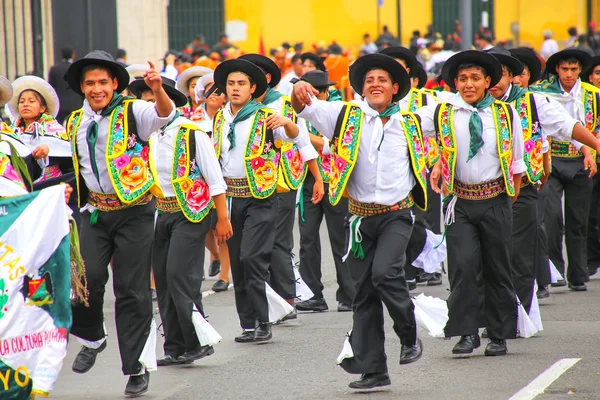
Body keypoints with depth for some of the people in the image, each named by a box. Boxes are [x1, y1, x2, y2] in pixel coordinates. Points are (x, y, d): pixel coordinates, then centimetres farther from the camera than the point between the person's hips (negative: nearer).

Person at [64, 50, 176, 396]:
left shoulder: (133, 112, -4)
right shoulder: (76, 123, 11)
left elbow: (164, 114, -25)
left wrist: (158, 90, -44)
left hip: (134, 211, -3)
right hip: (95, 212, 3)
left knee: (132, 290, -1)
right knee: (87, 277, -15)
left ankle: (137, 367, 9)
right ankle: (92, 338, 13)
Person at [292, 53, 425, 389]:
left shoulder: (409, 123, 4)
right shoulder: (348, 116, 1)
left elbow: (420, 163, 19)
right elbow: (311, 108, -14)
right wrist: (300, 93, -34)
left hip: (397, 214, -2)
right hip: (361, 217, 2)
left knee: (385, 272, -25)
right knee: (365, 293, 4)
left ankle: (410, 336, -1)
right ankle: (373, 370, 11)